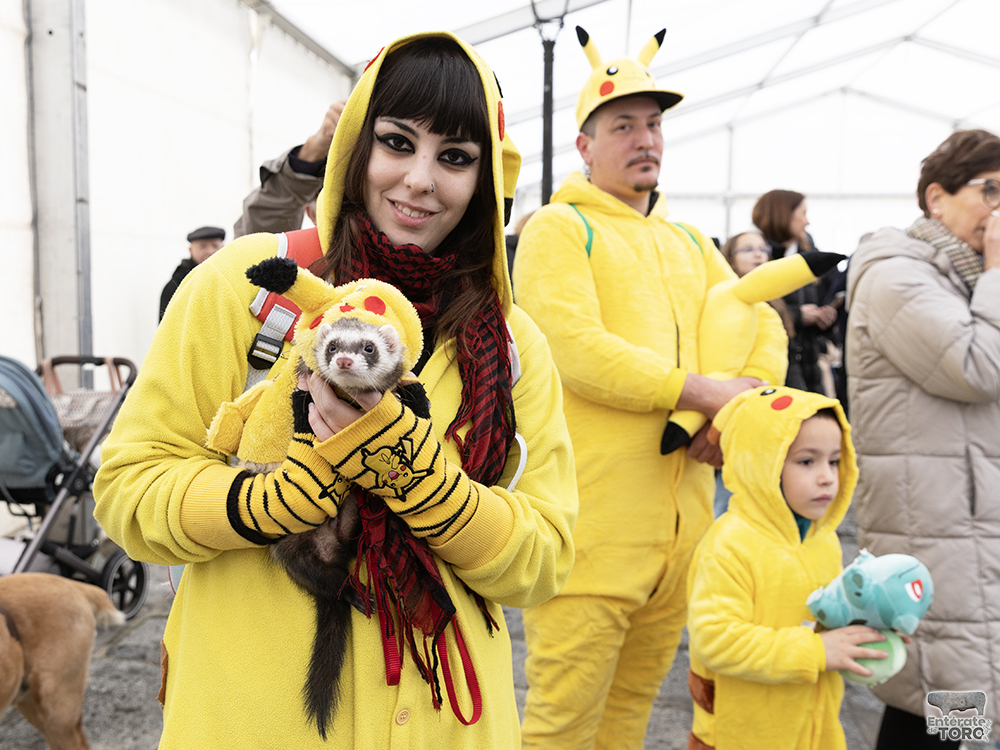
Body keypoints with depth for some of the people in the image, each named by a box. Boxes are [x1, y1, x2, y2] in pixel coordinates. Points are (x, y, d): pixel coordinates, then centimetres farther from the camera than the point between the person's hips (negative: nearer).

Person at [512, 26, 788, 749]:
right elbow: (575, 349, -16)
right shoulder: (558, 228, -2)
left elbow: (764, 327, 15)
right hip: (591, 519, -7)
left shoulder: (690, 244, 21)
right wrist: (704, 391, -15)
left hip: (683, 515, 7)